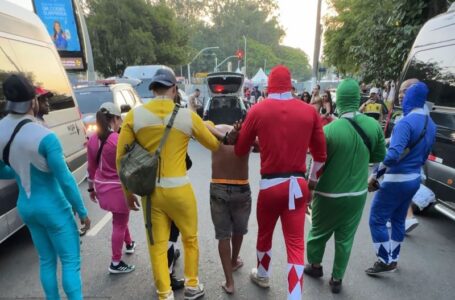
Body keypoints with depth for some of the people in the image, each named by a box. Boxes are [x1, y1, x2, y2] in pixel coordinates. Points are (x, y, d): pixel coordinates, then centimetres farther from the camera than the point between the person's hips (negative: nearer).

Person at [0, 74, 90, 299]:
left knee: (46, 260, 23)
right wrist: (82, 211, -10)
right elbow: (65, 180, -21)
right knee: (71, 262, 8)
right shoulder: (45, 137, -26)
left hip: (26, 207, 7)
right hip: (52, 208, -7)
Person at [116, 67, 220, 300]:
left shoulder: (134, 116, -2)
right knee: (190, 239, 21)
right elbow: (215, 145, 7)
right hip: (179, 190, -1)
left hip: (150, 191, 2)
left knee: (157, 245, 15)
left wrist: (128, 191, 11)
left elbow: (121, 157, 0)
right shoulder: (188, 116, -7)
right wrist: (209, 126, 27)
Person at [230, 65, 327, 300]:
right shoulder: (309, 111, 0)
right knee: (295, 244, 9)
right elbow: (320, 155, 6)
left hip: (270, 184, -1)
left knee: (264, 234, 22)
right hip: (298, 184, 1)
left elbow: (240, 151, 2)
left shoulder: (257, 111, -7)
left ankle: (262, 275, 48)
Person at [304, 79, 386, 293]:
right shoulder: (374, 126, -9)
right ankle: (337, 279, 33)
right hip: (357, 194, 4)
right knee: (345, 238, 18)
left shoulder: (329, 130, -22)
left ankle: (315, 266, 42)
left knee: (318, 233, 20)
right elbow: (380, 156, 6)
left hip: (329, 194, -3)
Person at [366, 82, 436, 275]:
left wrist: (375, 175, -21)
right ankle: (393, 259, 32)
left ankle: (385, 261, 13)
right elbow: (424, 156, 17)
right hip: (414, 179, 9)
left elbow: (393, 155, -32)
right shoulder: (431, 124, 8)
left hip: (396, 181, -9)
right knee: (398, 220, 20)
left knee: (377, 220, 3)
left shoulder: (406, 122, -21)